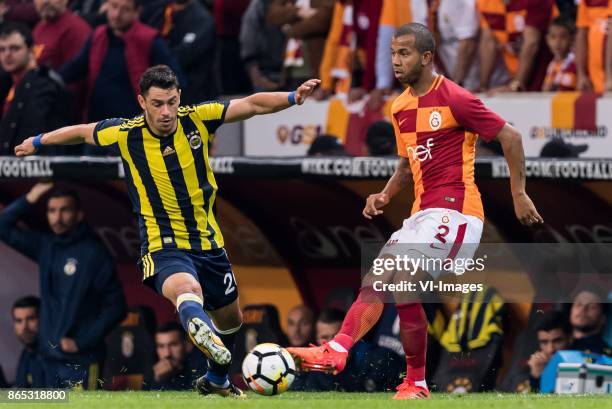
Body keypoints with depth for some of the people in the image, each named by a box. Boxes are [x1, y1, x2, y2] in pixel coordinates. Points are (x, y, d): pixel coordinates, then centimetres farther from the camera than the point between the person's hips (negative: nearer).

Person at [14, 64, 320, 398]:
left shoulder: (197, 119, -7)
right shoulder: (125, 134, -10)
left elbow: (251, 105, -6)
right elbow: (82, 132, 8)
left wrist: (292, 98, -22)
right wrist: (38, 142, 23)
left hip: (208, 241, 5)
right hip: (163, 244, -5)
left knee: (230, 318, 21)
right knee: (187, 289, -39)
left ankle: (216, 380, 48)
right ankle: (201, 332, -72)